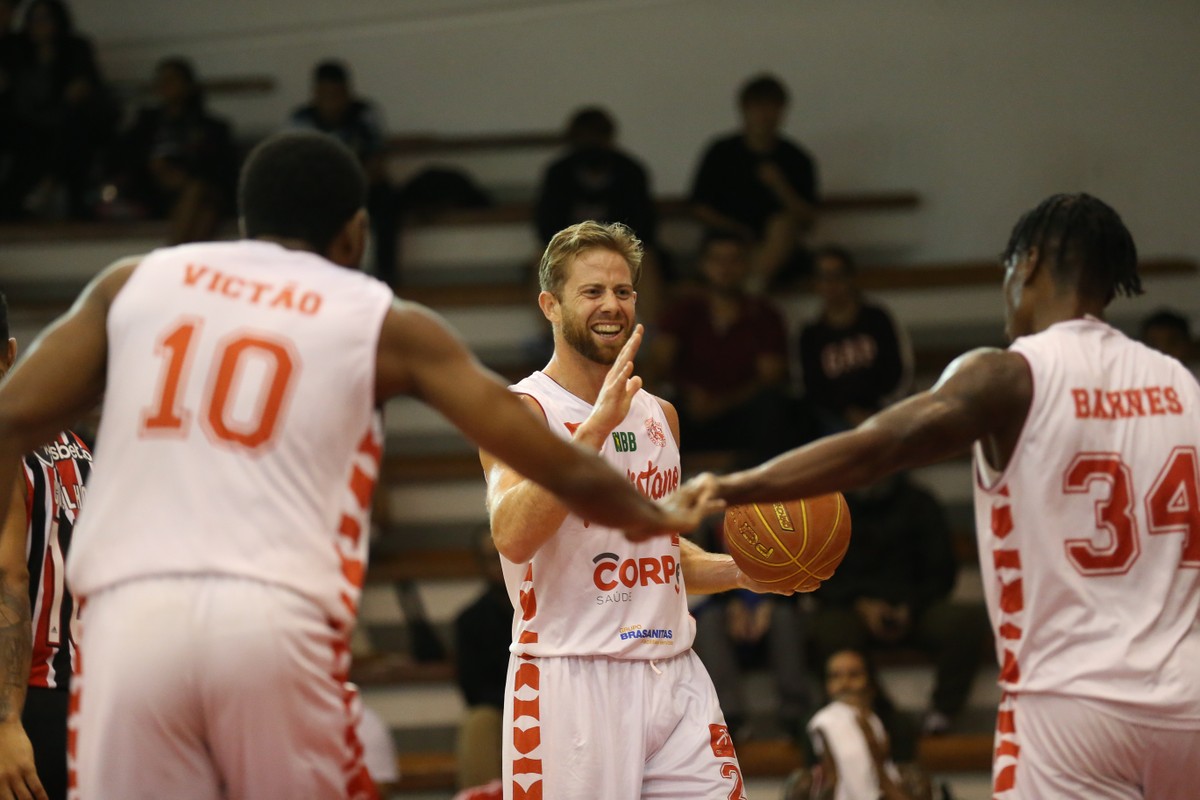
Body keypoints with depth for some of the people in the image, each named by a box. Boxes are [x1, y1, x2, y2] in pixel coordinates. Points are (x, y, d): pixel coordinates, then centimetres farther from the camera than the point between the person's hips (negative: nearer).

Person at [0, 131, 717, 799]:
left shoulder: (135, 281, 20)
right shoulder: (384, 323, 15)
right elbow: (561, 468, 17)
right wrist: (656, 517, 34)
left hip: (129, 616, 1)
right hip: (276, 617, -1)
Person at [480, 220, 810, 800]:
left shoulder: (659, 415, 15)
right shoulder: (522, 410, -7)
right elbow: (513, 535, -25)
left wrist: (738, 572, 9)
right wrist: (595, 429, -30)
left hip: (673, 676, 6)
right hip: (572, 681, -6)